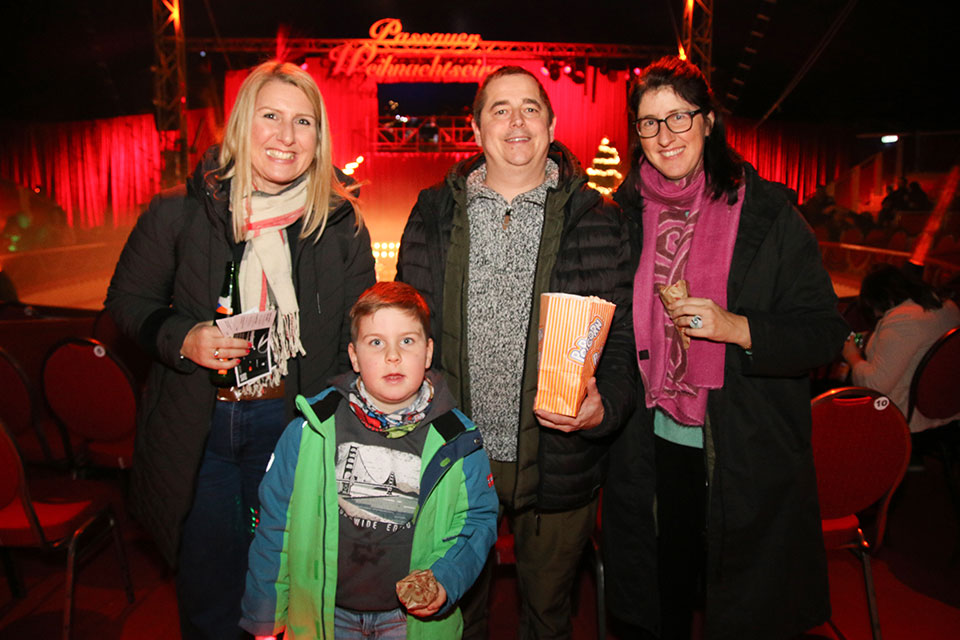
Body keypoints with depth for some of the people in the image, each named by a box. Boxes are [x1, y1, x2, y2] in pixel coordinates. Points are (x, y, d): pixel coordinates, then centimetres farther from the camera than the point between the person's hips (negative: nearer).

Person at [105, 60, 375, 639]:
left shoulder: (341, 224, -5)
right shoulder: (182, 212, -6)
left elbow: (359, 336, 1)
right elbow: (128, 298, 6)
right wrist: (182, 339, -14)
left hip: (292, 424, 0)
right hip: (197, 425, 0)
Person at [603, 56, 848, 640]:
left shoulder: (766, 212, -5)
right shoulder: (625, 215, 4)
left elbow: (826, 331, -6)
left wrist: (737, 328, -21)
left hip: (747, 458, -2)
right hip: (653, 453, 3)